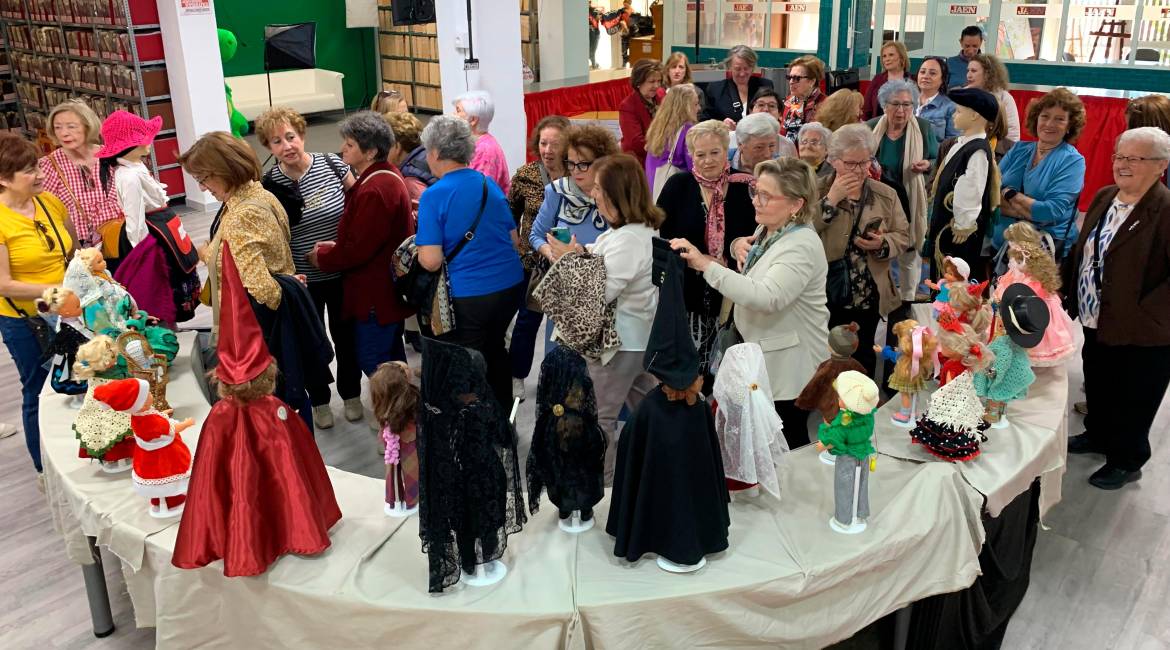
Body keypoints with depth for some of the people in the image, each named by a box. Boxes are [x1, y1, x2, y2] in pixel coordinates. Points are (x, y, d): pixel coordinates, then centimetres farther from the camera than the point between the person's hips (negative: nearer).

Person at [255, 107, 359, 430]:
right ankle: (318, 401, 36)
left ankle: (351, 394, 38)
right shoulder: (268, 184, -10)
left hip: (343, 273, 1)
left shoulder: (331, 163, -8)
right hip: (303, 279, -1)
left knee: (346, 336, 16)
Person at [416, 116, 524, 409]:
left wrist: (418, 247, 3)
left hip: (468, 295, -6)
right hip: (511, 285, 7)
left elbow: (431, 261, -18)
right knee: (494, 351, 26)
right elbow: (514, 240, 12)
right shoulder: (490, 185, 5)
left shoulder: (434, 196, -13)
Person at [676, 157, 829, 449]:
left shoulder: (801, 246, -23)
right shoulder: (765, 230, 6)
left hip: (789, 367, -9)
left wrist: (707, 265, -39)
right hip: (762, 357, 9)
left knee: (787, 445, 4)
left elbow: (767, 297, -38)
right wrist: (739, 244, 1)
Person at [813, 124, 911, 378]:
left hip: (869, 297, 2)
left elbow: (903, 236, 6)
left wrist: (882, 244, -15)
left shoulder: (886, 195, 5)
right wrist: (830, 201, -19)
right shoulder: (816, 191, -3)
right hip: (824, 296, -2)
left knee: (862, 361, 12)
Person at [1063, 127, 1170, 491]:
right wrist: (1070, 295, 9)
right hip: (1097, 324, 7)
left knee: (1132, 404, 13)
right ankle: (1097, 436, 49)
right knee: (1097, 388, 26)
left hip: (1140, 337, -7)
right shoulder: (1104, 198, 2)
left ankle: (1126, 461, 33)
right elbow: (1082, 251, 13)